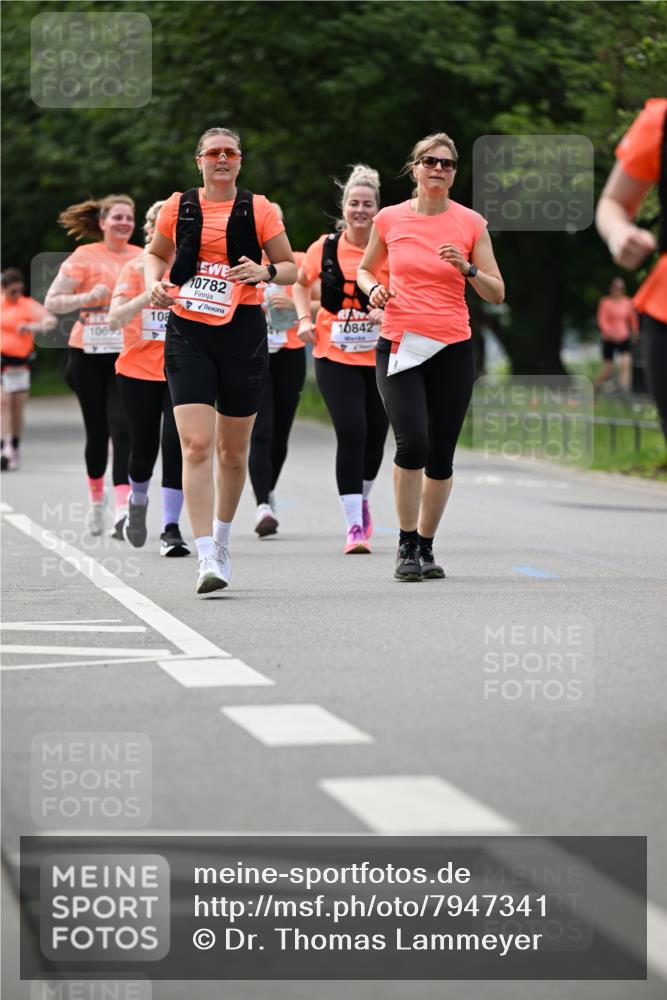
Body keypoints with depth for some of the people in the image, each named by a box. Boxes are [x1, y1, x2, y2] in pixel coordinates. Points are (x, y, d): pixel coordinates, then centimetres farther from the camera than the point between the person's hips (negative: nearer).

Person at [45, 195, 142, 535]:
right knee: (97, 431, 7)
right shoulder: (84, 257, -2)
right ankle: (96, 500, 31)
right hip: (89, 355, -1)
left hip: (128, 356, 1)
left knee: (123, 428, -14)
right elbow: (51, 302, -4)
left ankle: (122, 510, -19)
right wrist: (88, 297, -18)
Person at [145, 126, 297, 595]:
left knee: (233, 449, 10)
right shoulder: (179, 206, 6)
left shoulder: (258, 209, 2)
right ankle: (208, 559, -18)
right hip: (188, 331, 0)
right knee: (197, 445, -14)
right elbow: (156, 255, 21)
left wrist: (265, 272, -16)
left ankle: (222, 537, 35)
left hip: (242, 331, 0)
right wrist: (156, 284, 0)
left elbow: (290, 268, 6)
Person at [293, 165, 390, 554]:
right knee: (351, 432, -14)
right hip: (335, 356, -1)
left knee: (375, 435, 11)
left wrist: (389, 310, -21)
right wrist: (305, 319, 4)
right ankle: (354, 525, -12)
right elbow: (301, 282, 19)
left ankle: (363, 501, 40)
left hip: (380, 357, 1)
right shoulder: (325, 248, 1)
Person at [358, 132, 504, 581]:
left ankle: (426, 545, 22)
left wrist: (467, 268, -14)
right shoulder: (389, 219, 4)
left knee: (441, 457, 4)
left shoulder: (471, 223, 2)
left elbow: (497, 294, 4)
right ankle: (407, 547, -3)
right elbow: (366, 268, 21)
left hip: (453, 348, 1)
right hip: (399, 345, -1)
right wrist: (373, 287, -1)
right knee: (413, 444, -18)